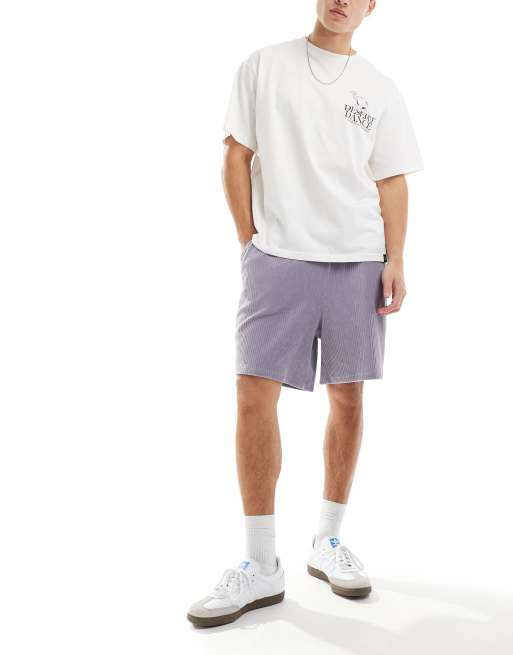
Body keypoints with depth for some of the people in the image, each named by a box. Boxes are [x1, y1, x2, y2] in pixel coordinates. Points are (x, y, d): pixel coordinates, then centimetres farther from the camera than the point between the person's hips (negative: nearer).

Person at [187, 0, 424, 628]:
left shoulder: (380, 90, 13)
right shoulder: (263, 65, 9)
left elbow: (391, 182, 10)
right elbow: (236, 157, 6)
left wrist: (394, 260, -1)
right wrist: (251, 241, -1)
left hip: (358, 261, 3)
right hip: (278, 256, -2)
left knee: (348, 396, 3)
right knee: (254, 393, -11)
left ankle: (328, 541, 20)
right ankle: (261, 565, -1)